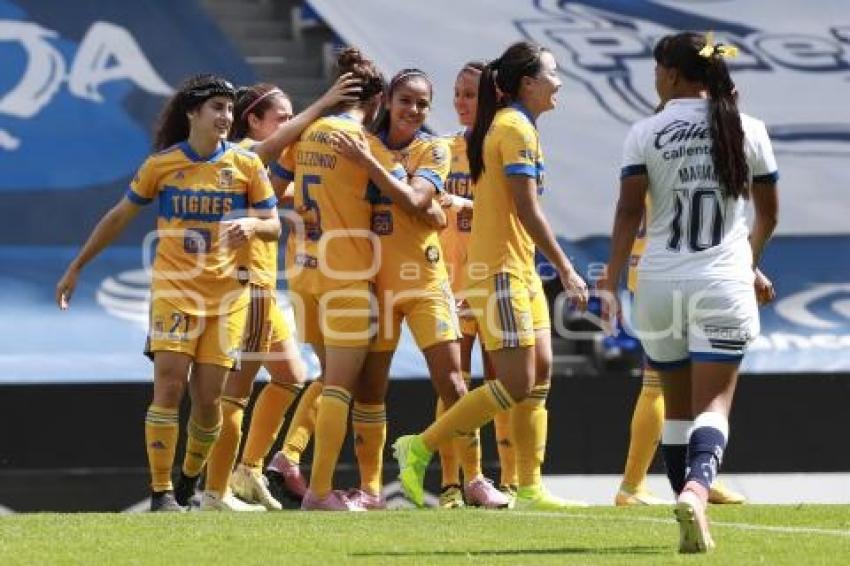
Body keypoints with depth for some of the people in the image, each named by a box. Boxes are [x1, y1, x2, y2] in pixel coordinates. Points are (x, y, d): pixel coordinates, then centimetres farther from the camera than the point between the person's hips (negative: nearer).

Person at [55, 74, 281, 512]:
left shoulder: (247, 164, 2)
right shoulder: (162, 164, 1)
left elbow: (273, 226, 6)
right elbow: (120, 216, 11)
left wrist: (252, 224, -18)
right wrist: (76, 268, 13)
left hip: (227, 293, 1)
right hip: (173, 286, -1)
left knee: (208, 399, -2)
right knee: (168, 386, -15)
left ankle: (190, 481, 22)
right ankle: (161, 492, -11)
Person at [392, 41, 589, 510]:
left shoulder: (509, 124, 16)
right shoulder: (516, 128, -13)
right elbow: (528, 210, -18)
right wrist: (566, 270, -16)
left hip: (519, 270, 10)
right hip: (501, 272, -10)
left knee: (540, 371, 7)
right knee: (517, 385, -10)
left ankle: (529, 488, 9)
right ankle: (420, 446, -2)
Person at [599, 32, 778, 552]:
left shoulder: (646, 134, -1)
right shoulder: (748, 131, 3)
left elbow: (629, 212, -8)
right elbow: (768, 216, 12)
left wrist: (611, 281, -4)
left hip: (659, 285, 1)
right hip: (724, 285, -1)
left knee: (678, 403, 13)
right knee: (714, 403, -5)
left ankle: (692, 506, 15)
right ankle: (697, 487, -32)